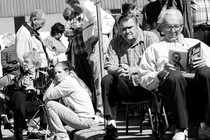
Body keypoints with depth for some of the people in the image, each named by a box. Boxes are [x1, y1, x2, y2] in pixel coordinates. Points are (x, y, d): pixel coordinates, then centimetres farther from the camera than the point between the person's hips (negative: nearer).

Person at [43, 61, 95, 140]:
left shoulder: (68, 82, -11)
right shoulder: (71, 81, 18)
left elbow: (46, 97, -10)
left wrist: (54, 82, -1)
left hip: (83, 120, -10)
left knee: (50, 105, -12)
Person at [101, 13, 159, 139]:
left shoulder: (151, 39, -2)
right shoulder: (115, 43, 10)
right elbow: (109, 67, 0)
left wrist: (132, 70, -28)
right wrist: (119, 70, -25)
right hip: (126, 88, 3)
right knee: (107, 80, -21)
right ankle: (111, 122, -21)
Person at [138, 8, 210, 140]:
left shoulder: (195, 43, 32)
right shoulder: (154, 49, 27)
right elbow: (143, 80, 16)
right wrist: (161, 73, -4)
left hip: (196, 79, 2)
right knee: (175, 75, -39)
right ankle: (181, 129, -34)